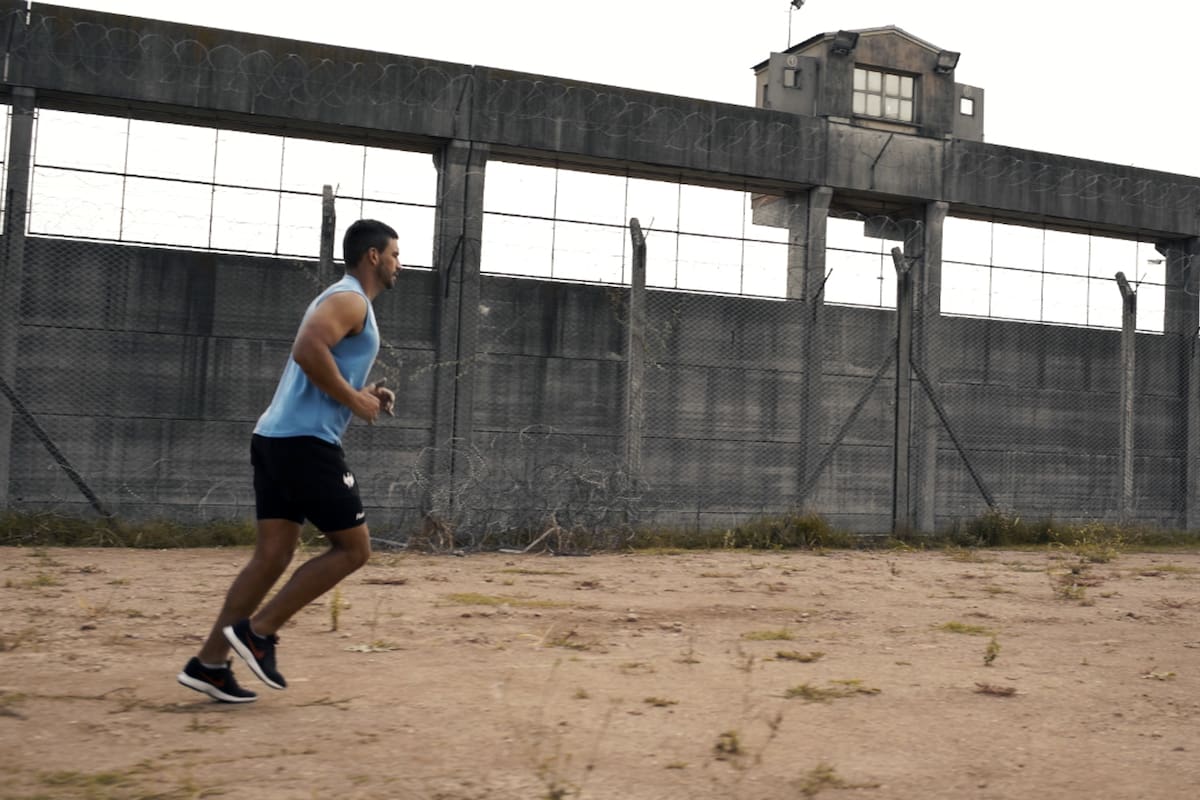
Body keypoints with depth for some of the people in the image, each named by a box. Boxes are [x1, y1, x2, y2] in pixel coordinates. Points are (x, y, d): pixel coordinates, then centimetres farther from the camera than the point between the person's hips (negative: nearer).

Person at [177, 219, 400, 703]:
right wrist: (354, 400, -15)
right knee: (353, 548, -1)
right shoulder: (350, 299, -7)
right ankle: (258, 631, -2)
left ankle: (209, 663, 7)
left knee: (272, 555, 8)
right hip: (307, 442, -10)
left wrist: (360, 395, 16)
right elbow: (309, 350, -25)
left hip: (277, 437, 10)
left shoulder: (342, 299, 24)